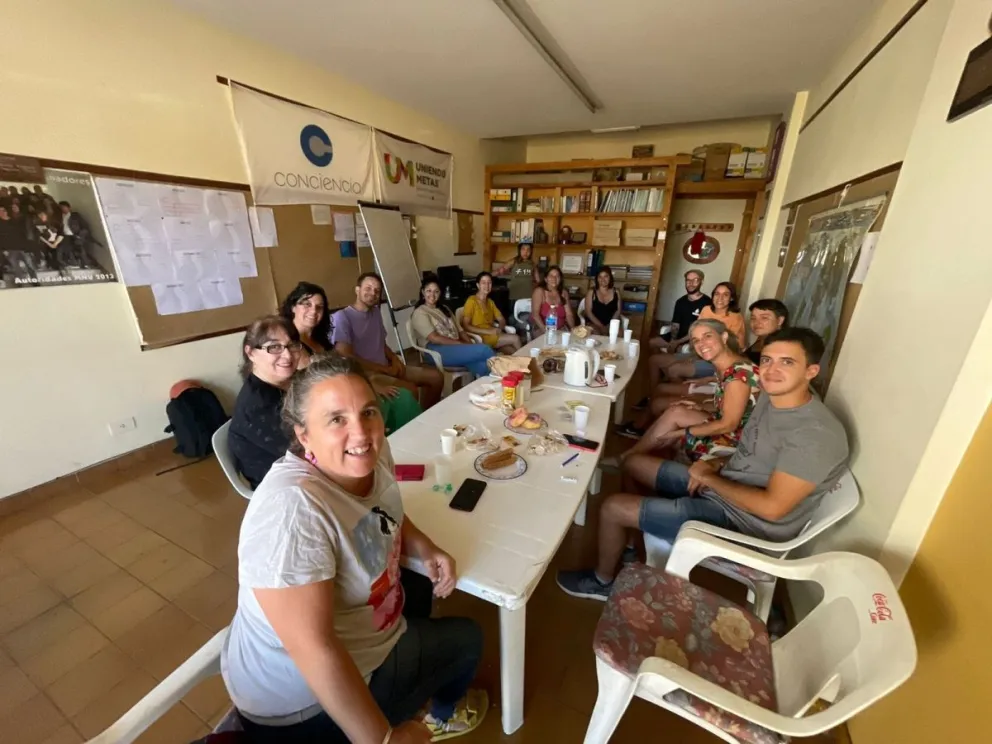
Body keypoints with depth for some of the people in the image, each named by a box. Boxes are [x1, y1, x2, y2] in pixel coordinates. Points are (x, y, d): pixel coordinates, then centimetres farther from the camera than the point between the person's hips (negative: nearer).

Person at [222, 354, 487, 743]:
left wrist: (425, 549, -9)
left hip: (363, 645, 7)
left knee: (467, 636, 22)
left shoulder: (369, 455, -13)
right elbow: (313, 652, -33)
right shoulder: (292, 508, -38)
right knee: (462, 642, 12)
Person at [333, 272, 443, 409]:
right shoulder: (342, 317, -11)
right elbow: (346, 358, -17)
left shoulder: (376, 312, 15)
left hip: (385, 369, 9)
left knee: (436, 377, 0)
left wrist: (394, 359, 0)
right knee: (410, 390, -32)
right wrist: (384, 368, -14)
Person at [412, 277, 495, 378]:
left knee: (483, 366, -28)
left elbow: (460, 330, 17)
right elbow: (435, 338, -11)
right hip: (437, 351, -6)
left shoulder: (445, 309, 25)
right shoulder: (419, 313, 2)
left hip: (456, 346, 6)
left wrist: (471, 345, -4)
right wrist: (463, 344, -15)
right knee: (485, 350, -24)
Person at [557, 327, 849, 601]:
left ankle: (602, 581, 19)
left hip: (739, 521, -9)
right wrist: (718, 463, -3)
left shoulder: (815, 434, -26)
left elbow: (772, 506, -29)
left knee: (613, 508, -11)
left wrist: (711, 478, -17)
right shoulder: (772, 395, 1)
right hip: (723, 487, 9)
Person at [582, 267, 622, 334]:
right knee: (596, 334, -33)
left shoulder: (616, 292, 10)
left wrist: (610, 325, -10)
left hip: (612, 324, 2)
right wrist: (600, 326, -14)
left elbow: (618, 310, 7)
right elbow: (588, 311, -3)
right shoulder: (591, 292, 3)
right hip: (594, 323, -2)